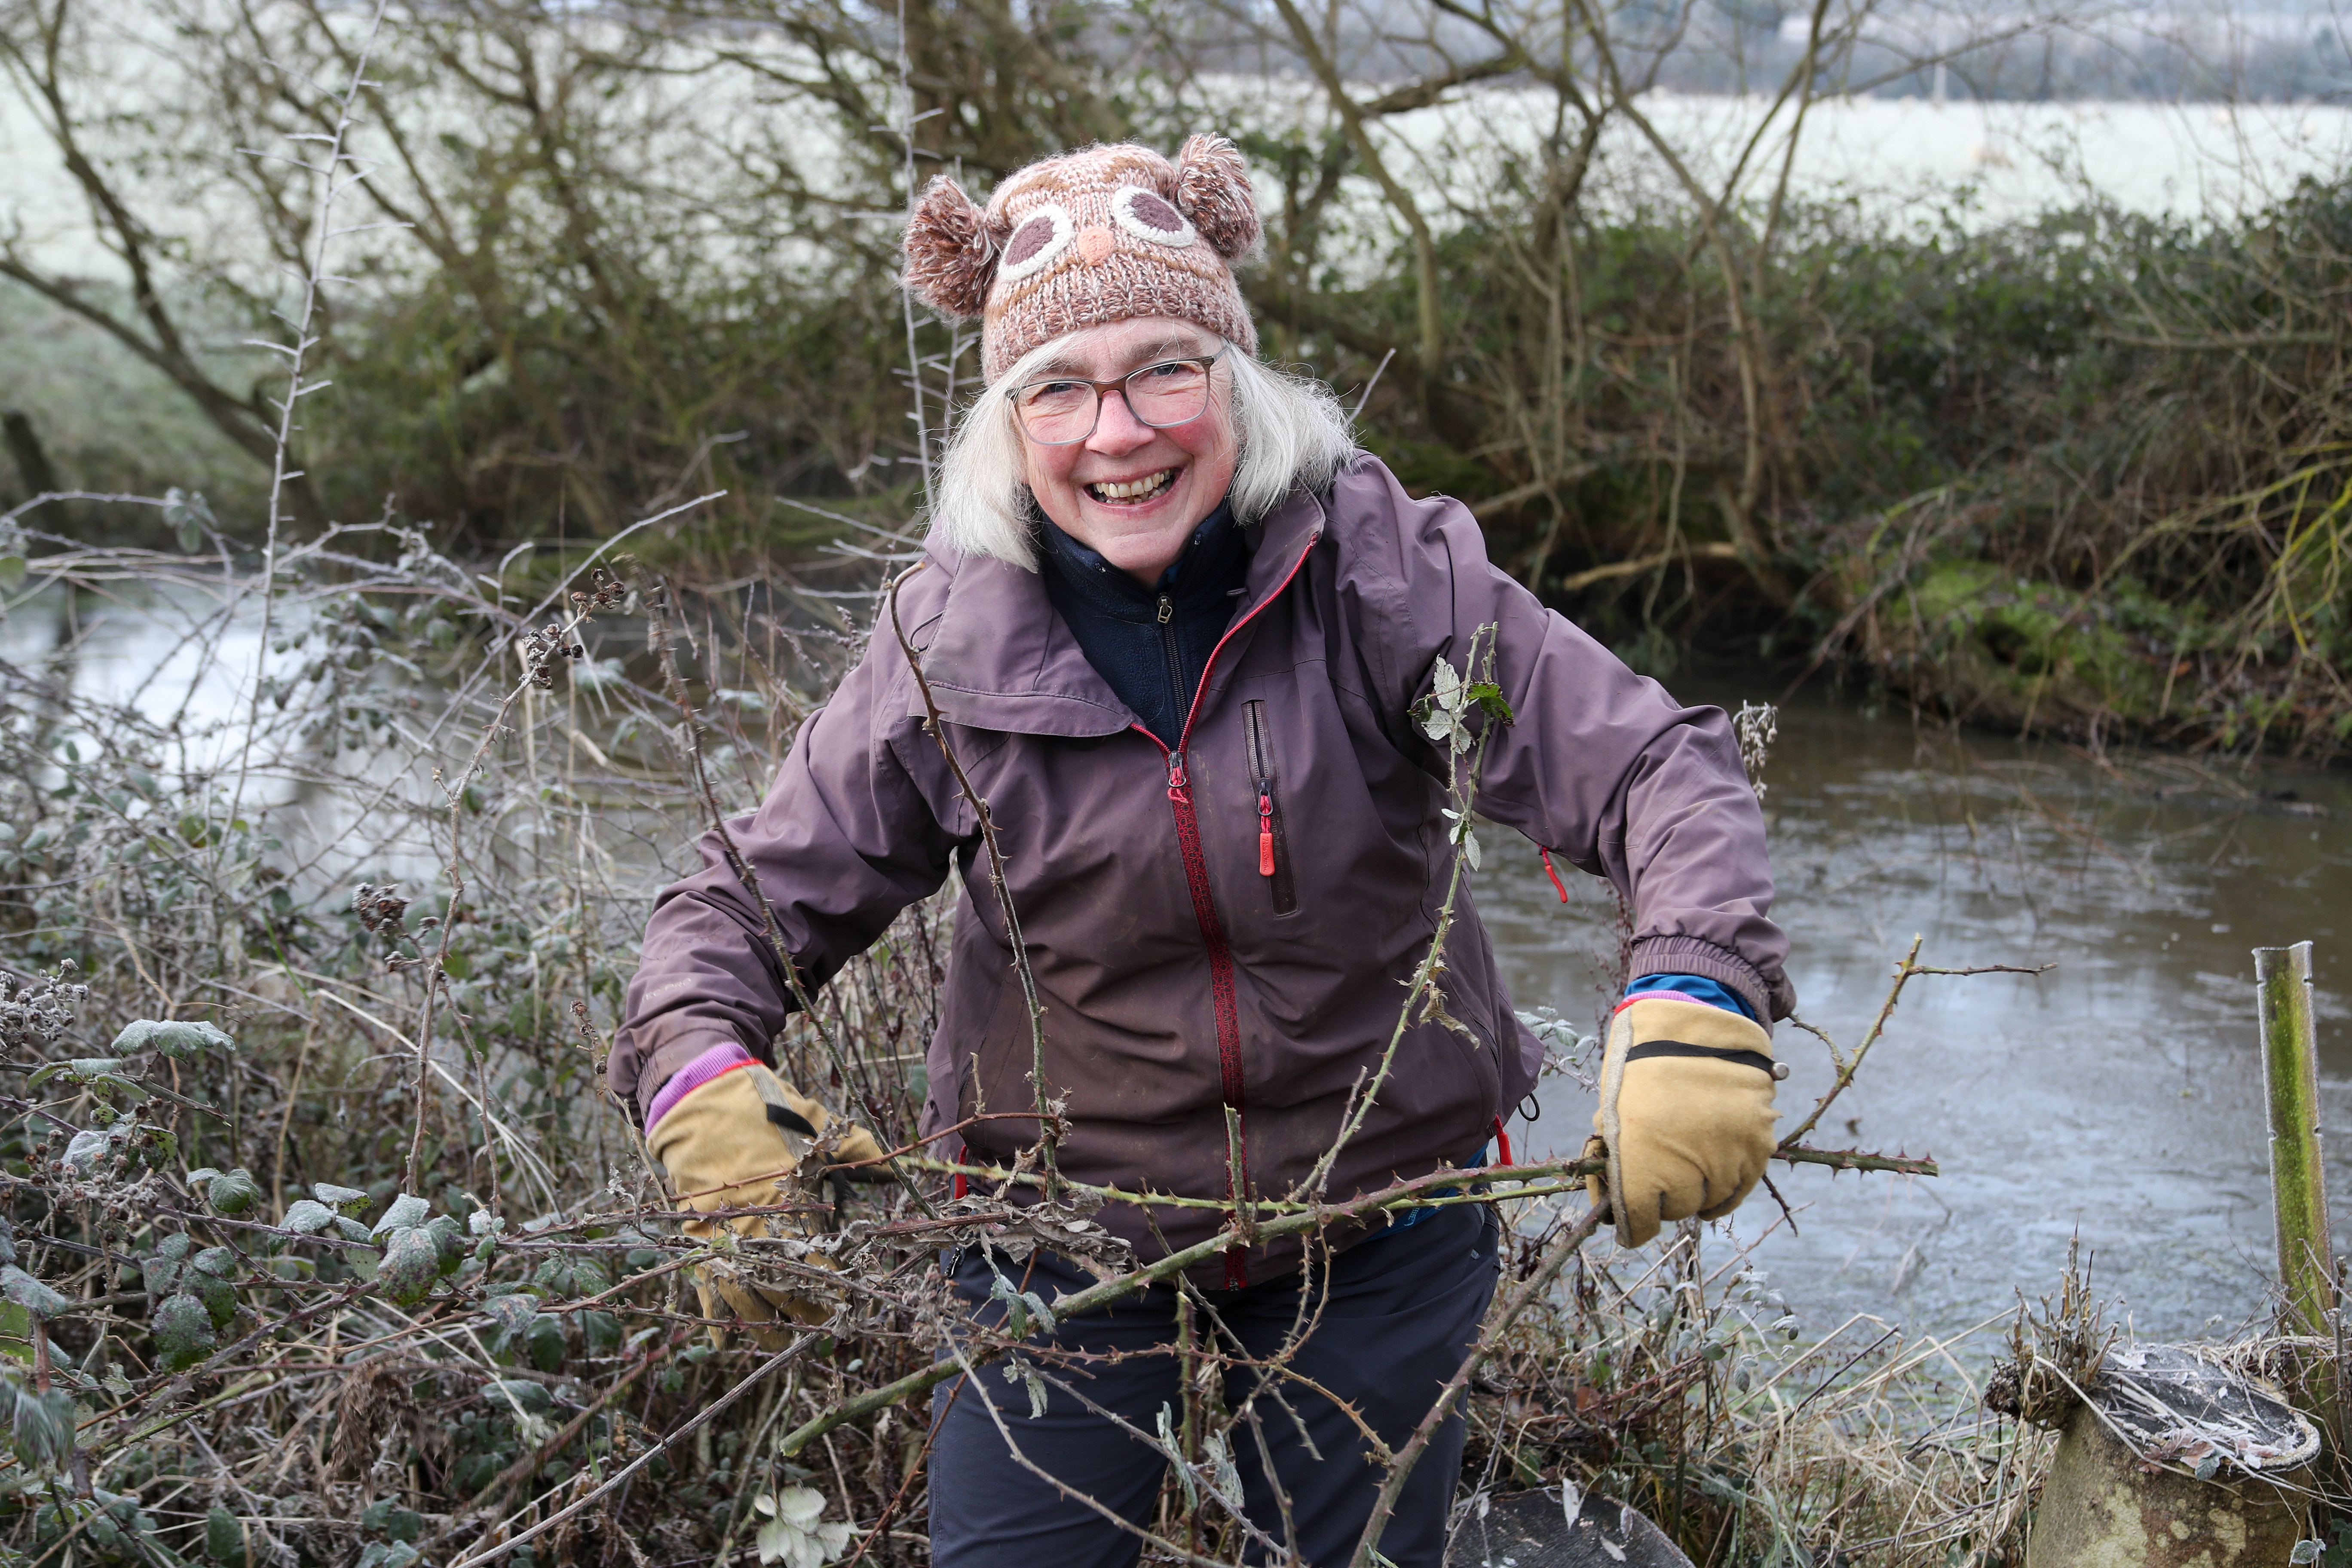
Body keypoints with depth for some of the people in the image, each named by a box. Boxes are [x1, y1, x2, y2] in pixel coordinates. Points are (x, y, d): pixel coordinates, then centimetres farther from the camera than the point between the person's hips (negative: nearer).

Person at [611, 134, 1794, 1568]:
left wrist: (1699, 1001, -40)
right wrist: (702, 1079, -26)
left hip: (1381, 1233, 0)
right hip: (1061, 1224, 1)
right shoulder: (954, 647, -12)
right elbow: (744, 908, -5)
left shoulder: (1378, 573, -16)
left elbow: (1658, 770, -21)